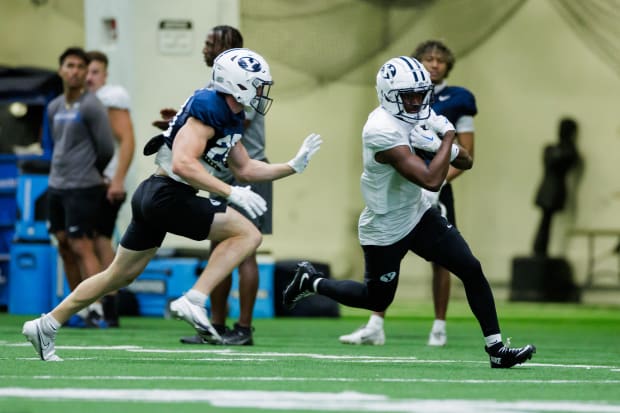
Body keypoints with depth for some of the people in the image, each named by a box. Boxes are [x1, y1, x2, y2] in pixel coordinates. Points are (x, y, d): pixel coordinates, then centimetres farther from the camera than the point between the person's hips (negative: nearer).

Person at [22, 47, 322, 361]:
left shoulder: (231, 119, 15)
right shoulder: (208, 108, -16)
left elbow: (245, 170, 24)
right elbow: (183, 164, -25)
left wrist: (294, 166, 17)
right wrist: (233, 193, -26)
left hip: (152, 195, 10)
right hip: (168, 195, -10)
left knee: (120, 276, 17)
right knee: (248, 234, -11)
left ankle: (45, 326, 23)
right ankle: (193, 302, -18)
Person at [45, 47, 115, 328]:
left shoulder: (91, 106, -10)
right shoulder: (54, 108, 12)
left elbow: (106, 149, -8)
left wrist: (90, 173, 6)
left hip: (82, 188, -8)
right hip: (57, 186, 8)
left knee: (81, 247, -13)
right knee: (64, 247, 8)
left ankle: (95, 310, -15)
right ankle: (79, 310, 14)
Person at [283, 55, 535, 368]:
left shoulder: (415, 119, -2)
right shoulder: (384, 131, -29)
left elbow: (465, 162, 3)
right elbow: (432, 180, -35)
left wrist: (440, 147, -19)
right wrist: (447, 137, -22)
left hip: (418, 214, 7)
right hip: (386, 230, -7)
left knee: (471, 269, -5)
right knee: (377, 299, 10)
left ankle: (496, 348, -1)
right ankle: (311, 281, 33)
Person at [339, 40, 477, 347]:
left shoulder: (458, 100, 0)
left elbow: (466, 155, -2)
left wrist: (438, 183, -14)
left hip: (435, 193, -2)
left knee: (439, 260, 5)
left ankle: (439, 327, 17)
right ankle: (375, 327, -8)